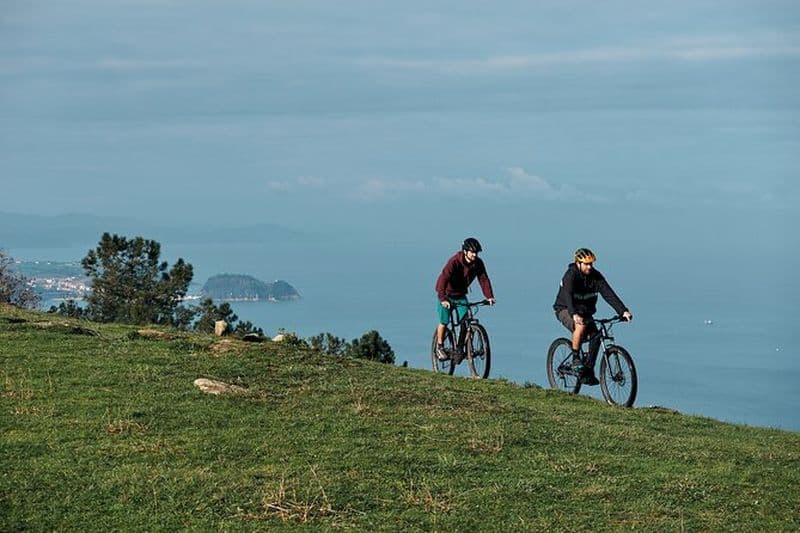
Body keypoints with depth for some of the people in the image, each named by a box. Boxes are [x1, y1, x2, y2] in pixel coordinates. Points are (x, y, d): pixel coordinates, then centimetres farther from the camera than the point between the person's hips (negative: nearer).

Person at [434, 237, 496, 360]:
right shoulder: (454, 262, -29)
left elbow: (484, 279, -11)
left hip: (461, 295, 4)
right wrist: (443, 299, -49)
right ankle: (439, 347, 15)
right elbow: (443, 279, -38)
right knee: (444, 322, -3)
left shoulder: (478, 263, -13)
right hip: (447, 295, -4)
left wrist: (489, 296, -27)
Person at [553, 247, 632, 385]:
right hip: (565, 310, -5)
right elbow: (567, 296, -38)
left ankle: (589, 371, -5)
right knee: (581, 326, -36)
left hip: (585, 311, 5)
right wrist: (574, 314, -56)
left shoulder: (596, 275, -9)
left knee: (596, 336, -16)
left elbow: (609, 293, -18)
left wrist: (623, 311, -31)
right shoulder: (570, 275, -23)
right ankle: (575, 358, -21)